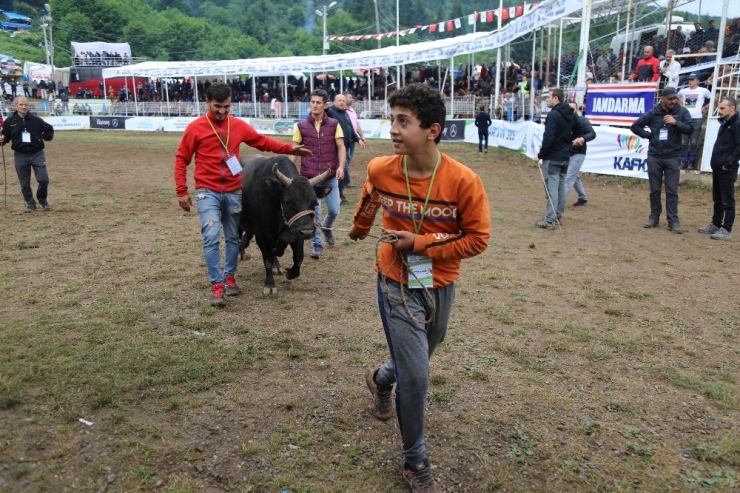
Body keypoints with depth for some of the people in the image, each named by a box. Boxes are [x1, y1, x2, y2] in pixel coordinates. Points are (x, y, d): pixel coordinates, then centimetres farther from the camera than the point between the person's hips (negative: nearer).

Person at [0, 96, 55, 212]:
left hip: (37, 154, -1)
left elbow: (49, 129, 14)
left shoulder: (36, 120, -2)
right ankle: (30, 204, 22)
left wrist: (46, 137, 0)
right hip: (20, 156, 1)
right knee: (24, 183, 6)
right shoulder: (10, 121, -2)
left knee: (43, 179, -4)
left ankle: (42, 200, 21)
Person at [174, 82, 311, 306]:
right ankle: (217, 284, -2)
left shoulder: (238, 125, 4)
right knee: (211, 237, -11)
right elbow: (181, 159, 0)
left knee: (233, 237, 11)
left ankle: (229, 277, 28)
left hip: (233, 192, 3)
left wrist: (289, 148, 2)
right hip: (207, 192, -3)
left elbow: (262, 141, 13)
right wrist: (181, 191, -4)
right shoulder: (195, 127, -4)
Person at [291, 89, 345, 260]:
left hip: (331, 176, 1)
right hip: (309, 177, -1)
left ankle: (326, 227, 41)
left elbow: (341, 147, -4)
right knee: (314, 211, 2)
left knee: (334, 210, 8)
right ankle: (317, 244, 16)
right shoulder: (301, 126, 1)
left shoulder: (334, 124, 0)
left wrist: (341, 166, -21)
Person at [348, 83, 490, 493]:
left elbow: (477, 239, -13)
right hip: (398, 285, -1)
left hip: (441, 286, 2)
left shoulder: (463, 181, -21)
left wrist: (421, 243, -20)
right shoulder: (380, 171, -15)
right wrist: (359, 228, 29)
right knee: (415, 377, -4)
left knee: (417, 361, 24)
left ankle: (381, 380, 59)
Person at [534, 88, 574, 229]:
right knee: (561, 187, 13)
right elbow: (569, 135, 17)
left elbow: (548, 138, -20)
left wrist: (540, 154, -12)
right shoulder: (569, 114, 13)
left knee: (551, 188, -9)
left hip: (552, 157, -9)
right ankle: (558, 216, 21)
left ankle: (549, 220, -9)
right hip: (565, 156, 9)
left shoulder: (553, 114, -15)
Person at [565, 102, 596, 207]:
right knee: (574, 177, 18)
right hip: (566, 153, 5)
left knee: (569, 178, -9)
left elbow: (592, 134, -14)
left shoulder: (583, 120, -7)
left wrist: (583, 139, -34)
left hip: (578, 154, -5)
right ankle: (583, 198, 35)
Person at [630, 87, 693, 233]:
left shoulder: (682, 111, 0)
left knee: (672, 191, -1)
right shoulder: (653, 113, 1)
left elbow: (690, 129, -8)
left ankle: (673, 221, 3)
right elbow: (635, 126, 9)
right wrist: (648, 135, 0)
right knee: (655, 190, 8)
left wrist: (676, 123, -22)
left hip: (672, 157, -1)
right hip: (654, 156, 1)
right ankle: (654, 217, 19)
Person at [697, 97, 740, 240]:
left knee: (727, 201, -3)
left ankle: (726, 230, 1)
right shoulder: (725, 123, 16)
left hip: (727, 169, -9)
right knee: (717, 199, 16)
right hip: (717, 167, 9)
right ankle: (715, 224, 26)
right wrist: (715, 161, 13)